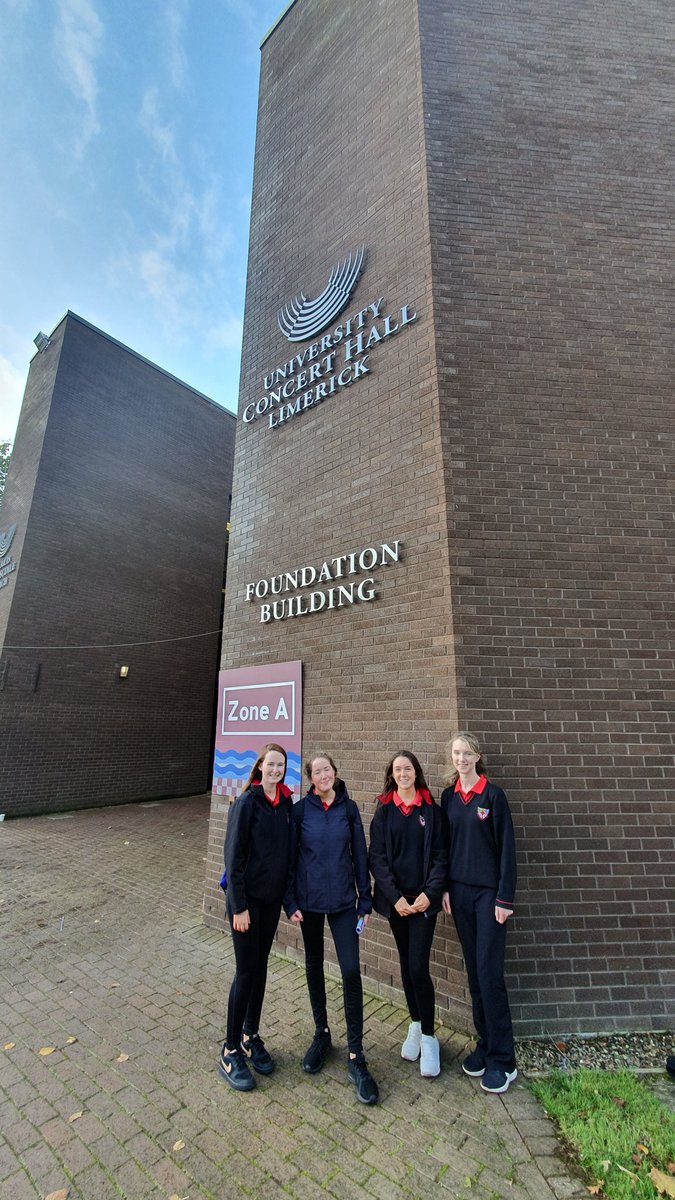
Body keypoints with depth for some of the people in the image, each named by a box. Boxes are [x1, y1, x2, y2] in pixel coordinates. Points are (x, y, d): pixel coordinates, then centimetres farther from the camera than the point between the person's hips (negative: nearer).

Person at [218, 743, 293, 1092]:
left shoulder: (286, 802, 0)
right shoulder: (247, 802, -18)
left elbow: (287, 849, 8)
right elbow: (234, 855, -16)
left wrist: (288, 895, 8)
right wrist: (239, 905, -15)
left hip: (273, 898, 5)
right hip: (247, 898, -5)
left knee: (261, 967, 17)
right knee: (246, 971, 4)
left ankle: (250, 1036, 37)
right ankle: (230, 1051, 24)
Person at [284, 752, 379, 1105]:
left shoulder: (349, 808, -4)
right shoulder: (300, 810, -7)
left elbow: (360, 855, 1)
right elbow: (289, 859, -2)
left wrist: (365, 900, 1)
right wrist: (290, 902, -4)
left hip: (343, 900, 0)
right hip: (309, 900, 0)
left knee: (351, 970, -4)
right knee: (314, 966, 16)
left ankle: (356, 1056, 12)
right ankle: (322, 1035, 38)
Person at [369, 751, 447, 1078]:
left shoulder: (431, 809, -1)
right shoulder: (384, 811, 0)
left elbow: (439, 854, -2)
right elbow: (377, 857, -3)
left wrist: (430, 892, -12)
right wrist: (395, 896, -10)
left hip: (424, 898, -2)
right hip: (395, 899, 2)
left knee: (418, 967, -6)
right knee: (406, 964, 14)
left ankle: (428, 1037, 14)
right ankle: (416, 1025, 34)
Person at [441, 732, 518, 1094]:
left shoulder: (493, 795, -9)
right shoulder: (448, 796, 3)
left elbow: (506, 847, -9)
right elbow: (445, 844, 7)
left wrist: (505, 897, -10)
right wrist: (444, 888, 4)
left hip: (489, 893, -4)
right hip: (460, 891, 4)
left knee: (489, 973, -1)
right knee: (474, 972, 13)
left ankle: (502, 1060, 14)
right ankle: (485, 1044, 28)